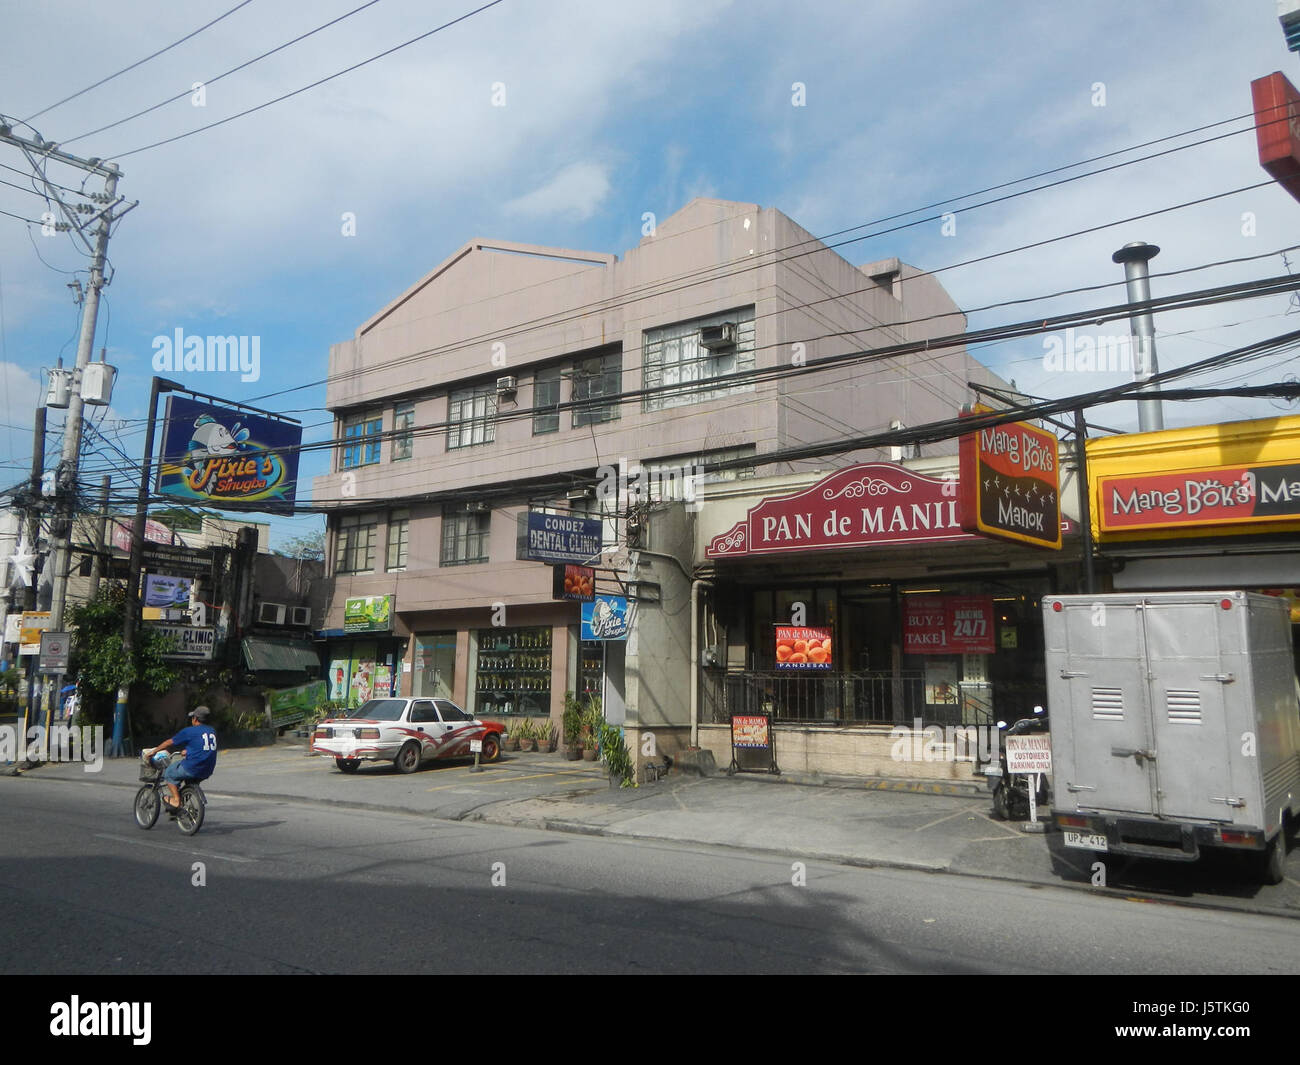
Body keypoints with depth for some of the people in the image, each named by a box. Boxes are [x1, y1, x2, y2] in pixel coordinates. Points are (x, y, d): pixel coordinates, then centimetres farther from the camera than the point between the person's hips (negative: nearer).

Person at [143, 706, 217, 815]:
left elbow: (169, 743, 5)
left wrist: (153, 751, 20)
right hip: (207, 772, 7)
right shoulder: (212, 731, 12)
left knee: (168, 773, 17)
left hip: (193, 768, -7)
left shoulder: (189, 731, -6)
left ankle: (176, 800, 9)